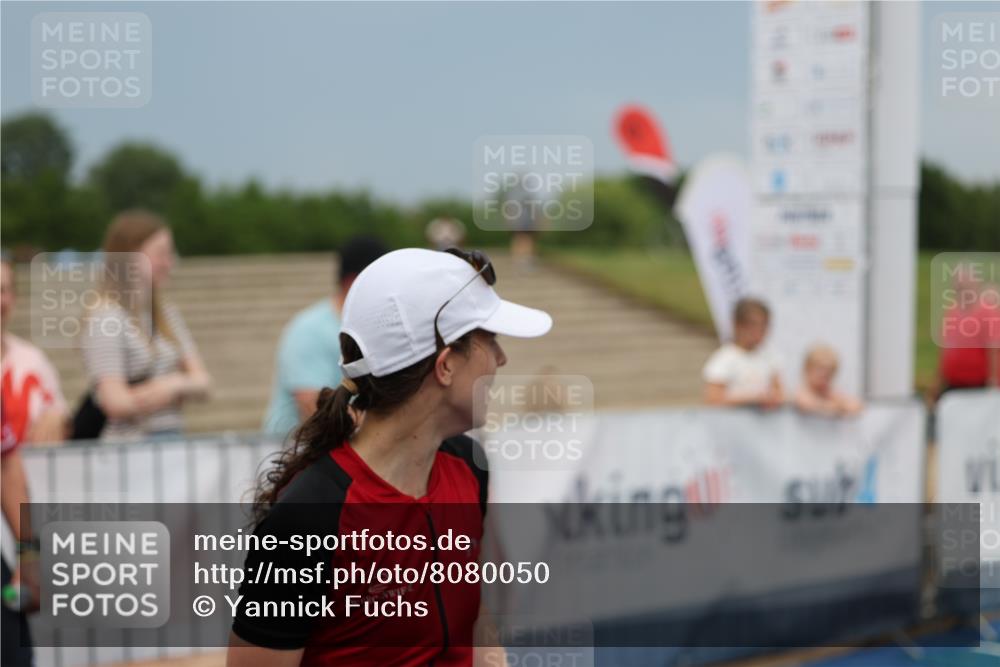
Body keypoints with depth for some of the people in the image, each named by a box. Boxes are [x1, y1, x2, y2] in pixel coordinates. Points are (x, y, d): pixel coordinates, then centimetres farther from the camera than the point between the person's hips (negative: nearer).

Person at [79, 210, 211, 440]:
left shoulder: (167, 313, 15)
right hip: (128, 447, -6)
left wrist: (174, 385, -8)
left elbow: (202, 383, 13)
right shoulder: (103, 317, -7)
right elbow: (117, 402, -12)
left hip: (173, 444, 6)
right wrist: (174, 386, 2)